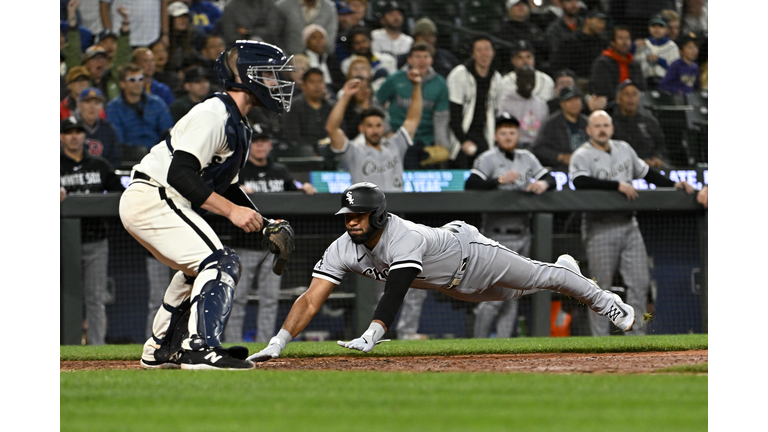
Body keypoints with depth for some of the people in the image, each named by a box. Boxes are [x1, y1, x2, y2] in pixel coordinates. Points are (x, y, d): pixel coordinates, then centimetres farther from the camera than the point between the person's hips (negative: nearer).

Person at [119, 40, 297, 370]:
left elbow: (225, 188, 22)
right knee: (221, 263, -19)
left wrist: (264, 224, 10)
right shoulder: (212, 114, -16)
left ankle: (161, 349, 36)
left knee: (199, 268, 28)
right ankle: (199, 349, -28)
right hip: (153, 198, -11)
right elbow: (181, 174, -25)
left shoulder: (239, 127, 17)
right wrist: (231, 210, -27)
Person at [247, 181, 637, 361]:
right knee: (511, 292, 31)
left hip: (468, 252, -7)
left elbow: (394, 294, -57)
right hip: (449, 284, 7)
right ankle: (564, 268, 61)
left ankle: (600, 299, 40)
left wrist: (371, 336, -71)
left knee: (539, 277, 13)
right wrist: (278, 343, -48)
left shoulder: (404, 239, -44)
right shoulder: (342, 250, -27)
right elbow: (311, 299, -34)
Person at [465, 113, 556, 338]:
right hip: (498, 235, -6)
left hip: (522, 235, 6)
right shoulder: (488, 159, -4)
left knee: (512, 295, 7)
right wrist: (500, 180, -28)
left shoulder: (526, 158, 15)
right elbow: (471, 185, -18)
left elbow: (551, 179, 13)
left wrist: (543, 183, -10)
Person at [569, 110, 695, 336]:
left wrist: (673, 184, 16)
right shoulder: (582, 156, -5)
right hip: (600, 228, -6)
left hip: (628, 225, 6)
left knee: (640, 281, 1)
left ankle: (635, 334, 7)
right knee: (601, 286, -3)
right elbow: (581, 182, -24)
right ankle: (600, 339, 2)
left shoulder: (624, 149, 15)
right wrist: (618, 186, -26)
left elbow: (646, 172, 26)